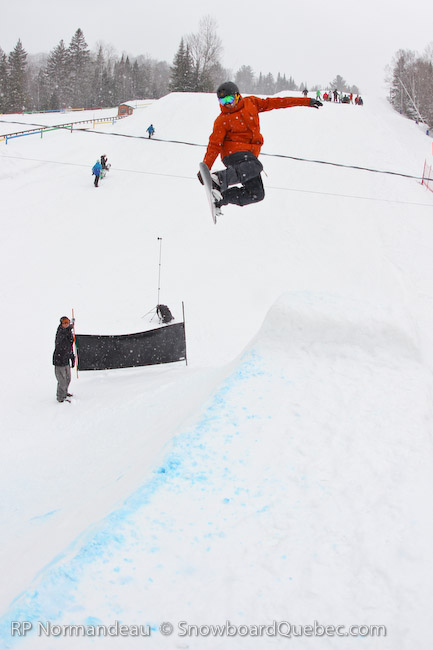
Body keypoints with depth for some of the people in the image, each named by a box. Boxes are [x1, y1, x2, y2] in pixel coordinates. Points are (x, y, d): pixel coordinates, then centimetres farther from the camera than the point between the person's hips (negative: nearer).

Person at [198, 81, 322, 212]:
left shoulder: (250, 103, 10)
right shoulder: (222, 120, -2)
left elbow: (272, 103, 12)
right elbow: (214, 145, -4)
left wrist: (306, 101, 11)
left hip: (249, 154, 6)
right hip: (235, 152, -6)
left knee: (257, 194, 1)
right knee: (255, 167, -38)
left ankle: (221, 198, 4)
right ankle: (219, 179, -41)